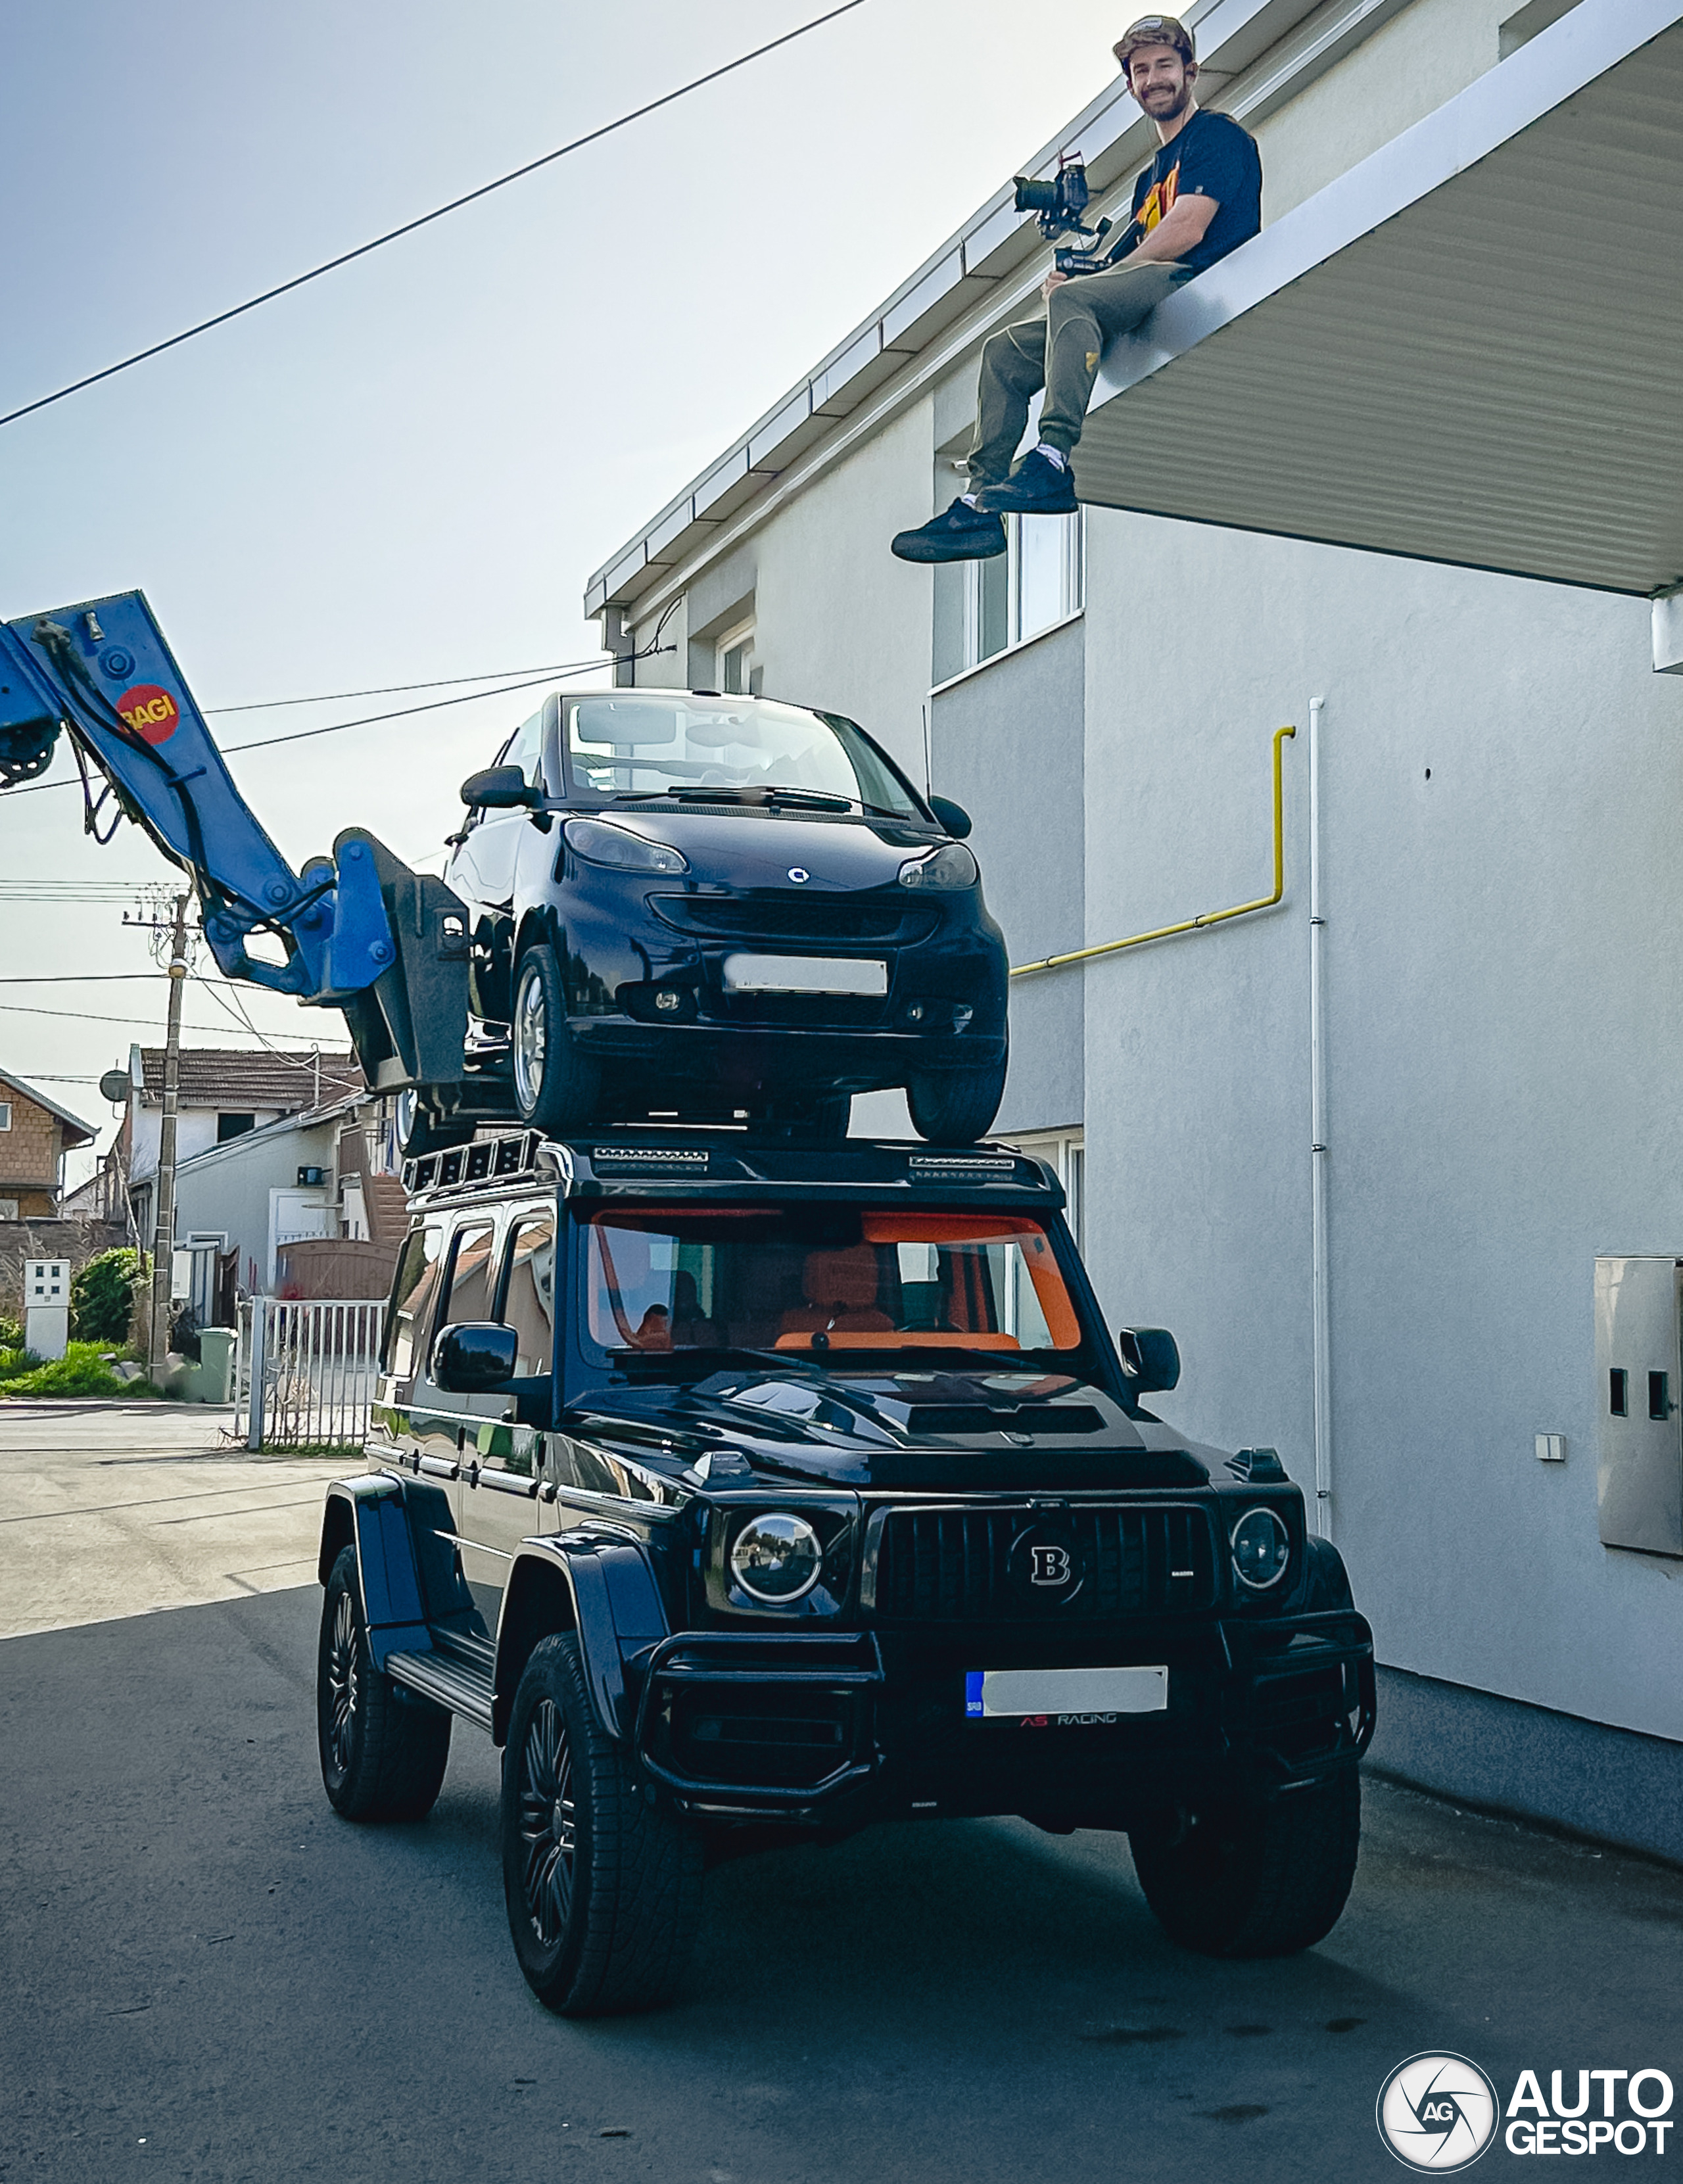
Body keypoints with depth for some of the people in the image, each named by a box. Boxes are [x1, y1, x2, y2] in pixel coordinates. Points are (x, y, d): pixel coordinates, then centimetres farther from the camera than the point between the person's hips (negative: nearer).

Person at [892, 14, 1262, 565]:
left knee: (1073, 298, -33)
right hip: (1147, 300, 9)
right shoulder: (1152, 176, 29)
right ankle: (979, 507, -9)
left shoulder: (1217, 136, 3)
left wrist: (1079, 282, -5)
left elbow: (1186, 232, -12)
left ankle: (1055, 462, -43)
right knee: (1006, 353, 3)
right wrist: (1072, 275, -4)